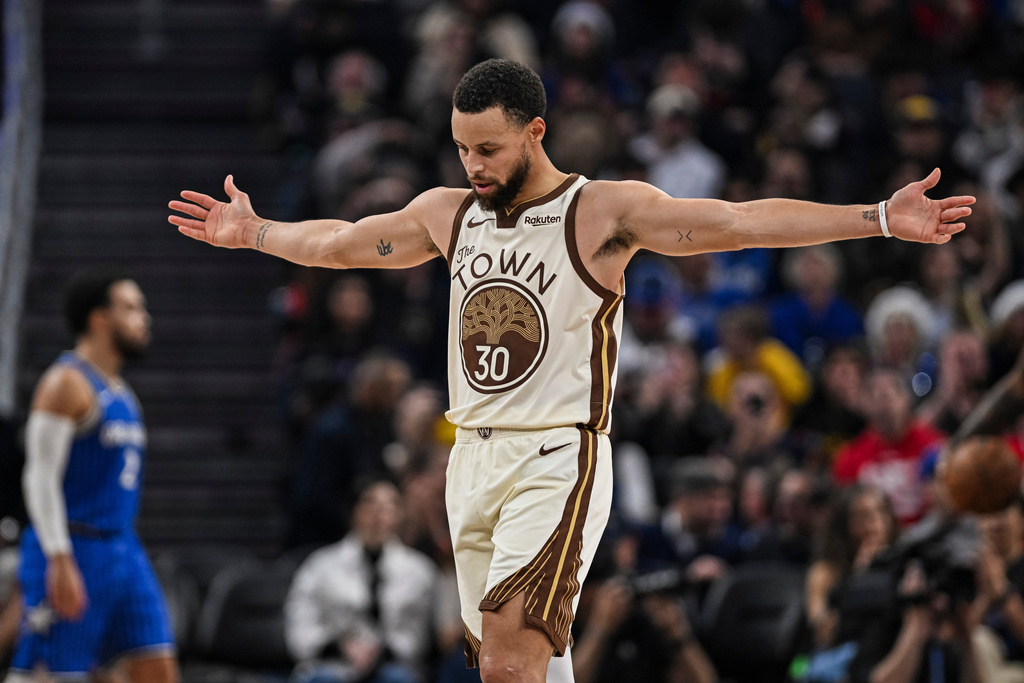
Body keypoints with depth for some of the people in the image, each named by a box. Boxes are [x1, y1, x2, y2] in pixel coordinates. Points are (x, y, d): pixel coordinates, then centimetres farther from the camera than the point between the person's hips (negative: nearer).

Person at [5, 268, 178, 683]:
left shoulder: (120, 391, 17)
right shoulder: (66, 383, -10)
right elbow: (40, 478, -17)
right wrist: (60, 562, -24)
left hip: (124, 551, 9)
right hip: (73, 554, -9)